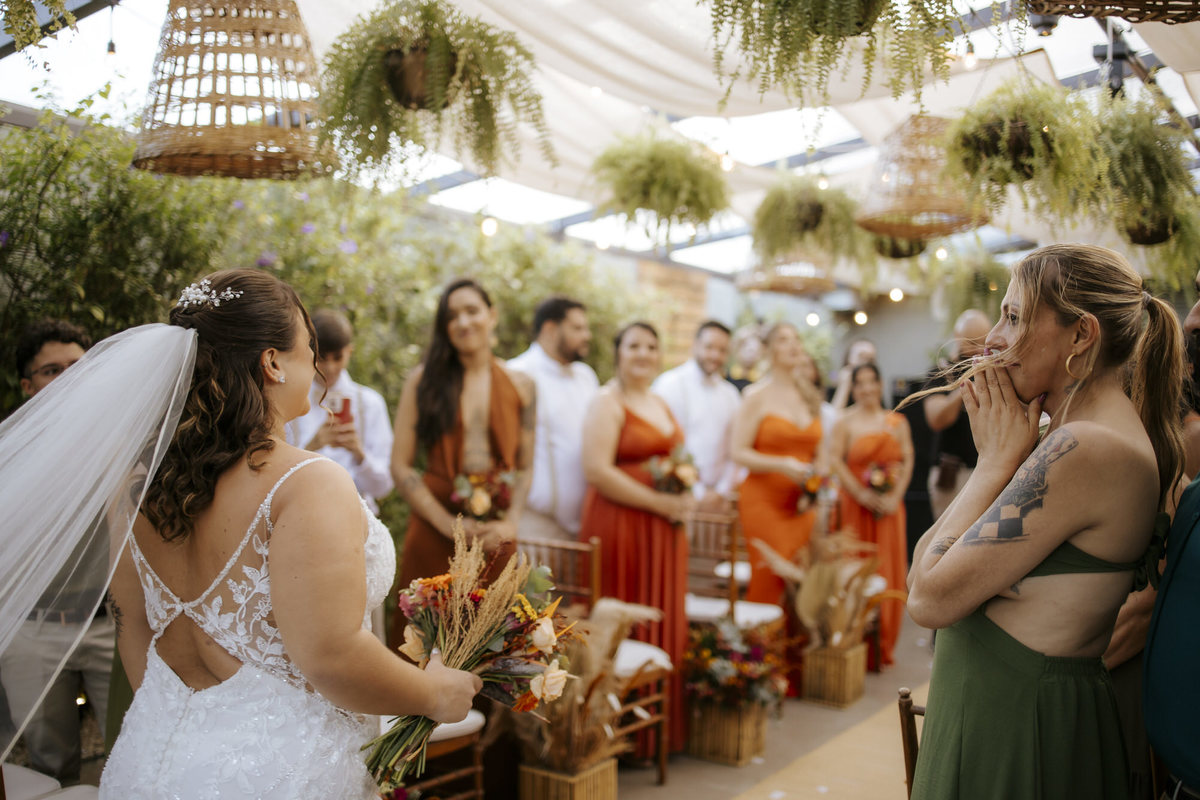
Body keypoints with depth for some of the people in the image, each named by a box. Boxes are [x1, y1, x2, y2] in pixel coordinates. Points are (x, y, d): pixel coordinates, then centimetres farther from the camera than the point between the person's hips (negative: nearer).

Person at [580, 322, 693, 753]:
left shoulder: (661, 403, 18)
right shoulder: (607, 402, -7)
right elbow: (597, 470, -17)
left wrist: (685, 493, 6)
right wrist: (660, 502, -17)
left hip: (663, 529, 8)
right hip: (621, 524, -8)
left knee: (663, 624, 11)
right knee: (625, 630, -3)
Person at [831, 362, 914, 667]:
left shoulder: (897, 421, 9)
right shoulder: (845, 422, 2)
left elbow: (908, 461, 4)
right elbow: (836, 460, -7)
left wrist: (895, 497, -8)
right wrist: (861, 495, -14)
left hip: (889, 506, 3)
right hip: (855, 505, -2)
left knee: (889, 570, 5)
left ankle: (883, 645, 16)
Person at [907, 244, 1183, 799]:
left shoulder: (1084, 449, -24)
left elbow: (930, 599, -23)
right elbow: (923, 566, 4)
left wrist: (997, 458, -17)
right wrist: (996, 454, -6)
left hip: (1015, 728, -9)